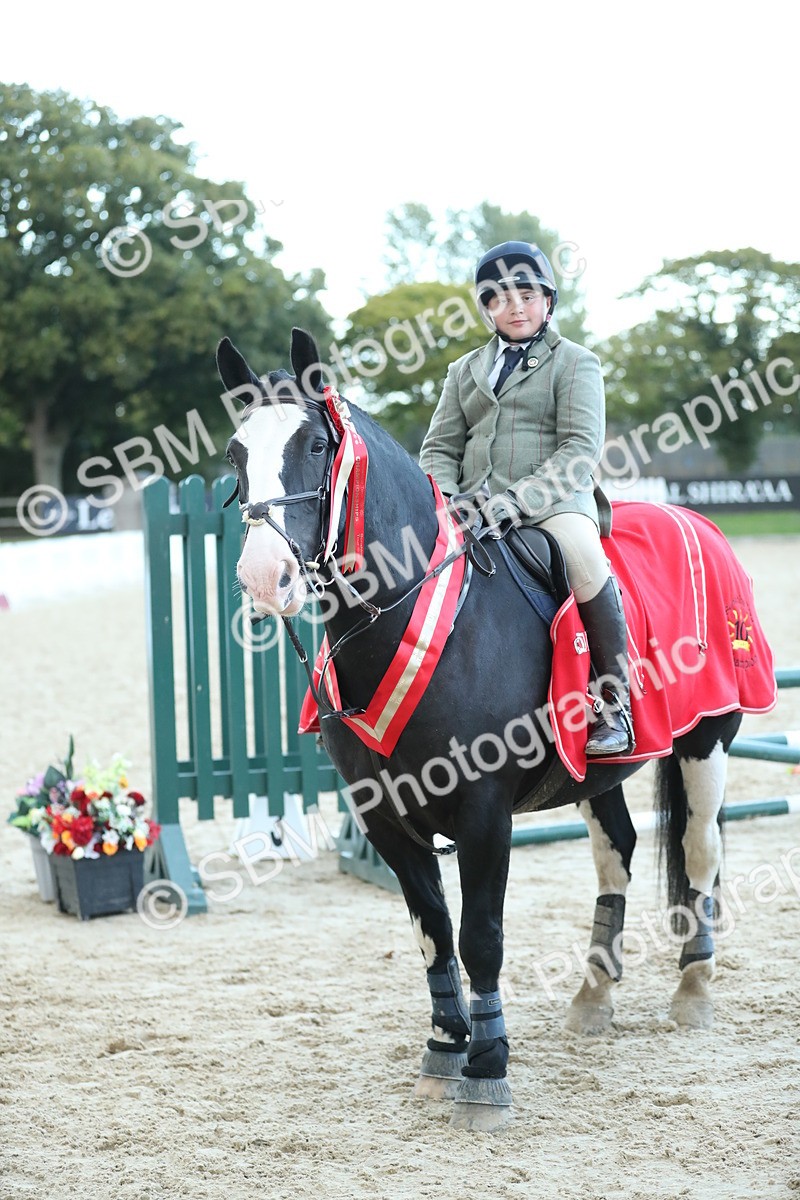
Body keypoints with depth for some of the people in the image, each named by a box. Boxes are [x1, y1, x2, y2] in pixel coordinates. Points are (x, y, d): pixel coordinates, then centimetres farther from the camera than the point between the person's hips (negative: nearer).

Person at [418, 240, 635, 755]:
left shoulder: (575, 362, 6)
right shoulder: (466, 370, 20)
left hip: (555, 499, -5)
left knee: (583, 558, -35)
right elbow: (440, 446, 17)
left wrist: (519, 499, -20)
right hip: (475, 506, 5)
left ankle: (614, 702, -24)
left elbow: (581, 449, -7)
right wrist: (446, 500, -7)